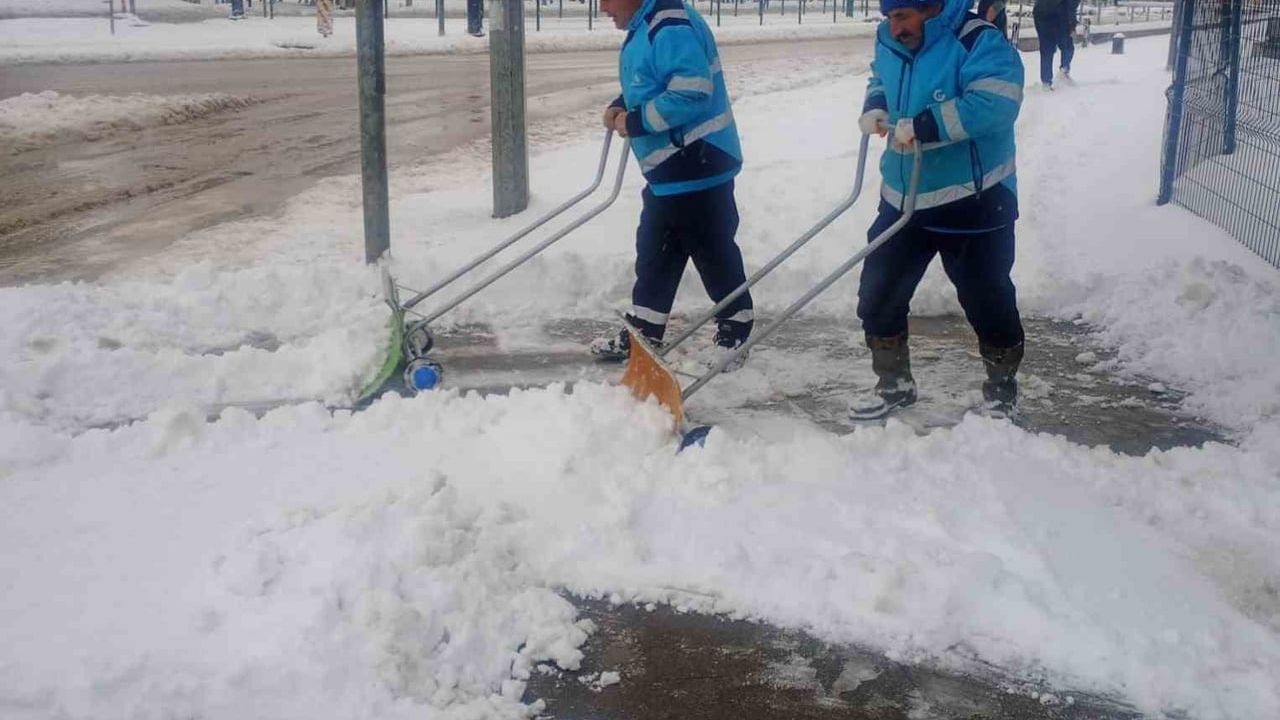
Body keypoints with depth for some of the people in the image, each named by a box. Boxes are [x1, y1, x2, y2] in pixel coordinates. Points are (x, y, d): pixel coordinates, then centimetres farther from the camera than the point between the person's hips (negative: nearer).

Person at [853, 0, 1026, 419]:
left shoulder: (979, 43, -19)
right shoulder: (891, 44, 4)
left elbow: (994, 104, -32)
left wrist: (921, 126, -33)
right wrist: (875, 107, 2)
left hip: (973, 204, -6)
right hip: (903, 201, 7)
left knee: (988, 303, 6)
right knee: (878, 294, 10)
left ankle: (1002, 390, 28)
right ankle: (893, 383, 29)